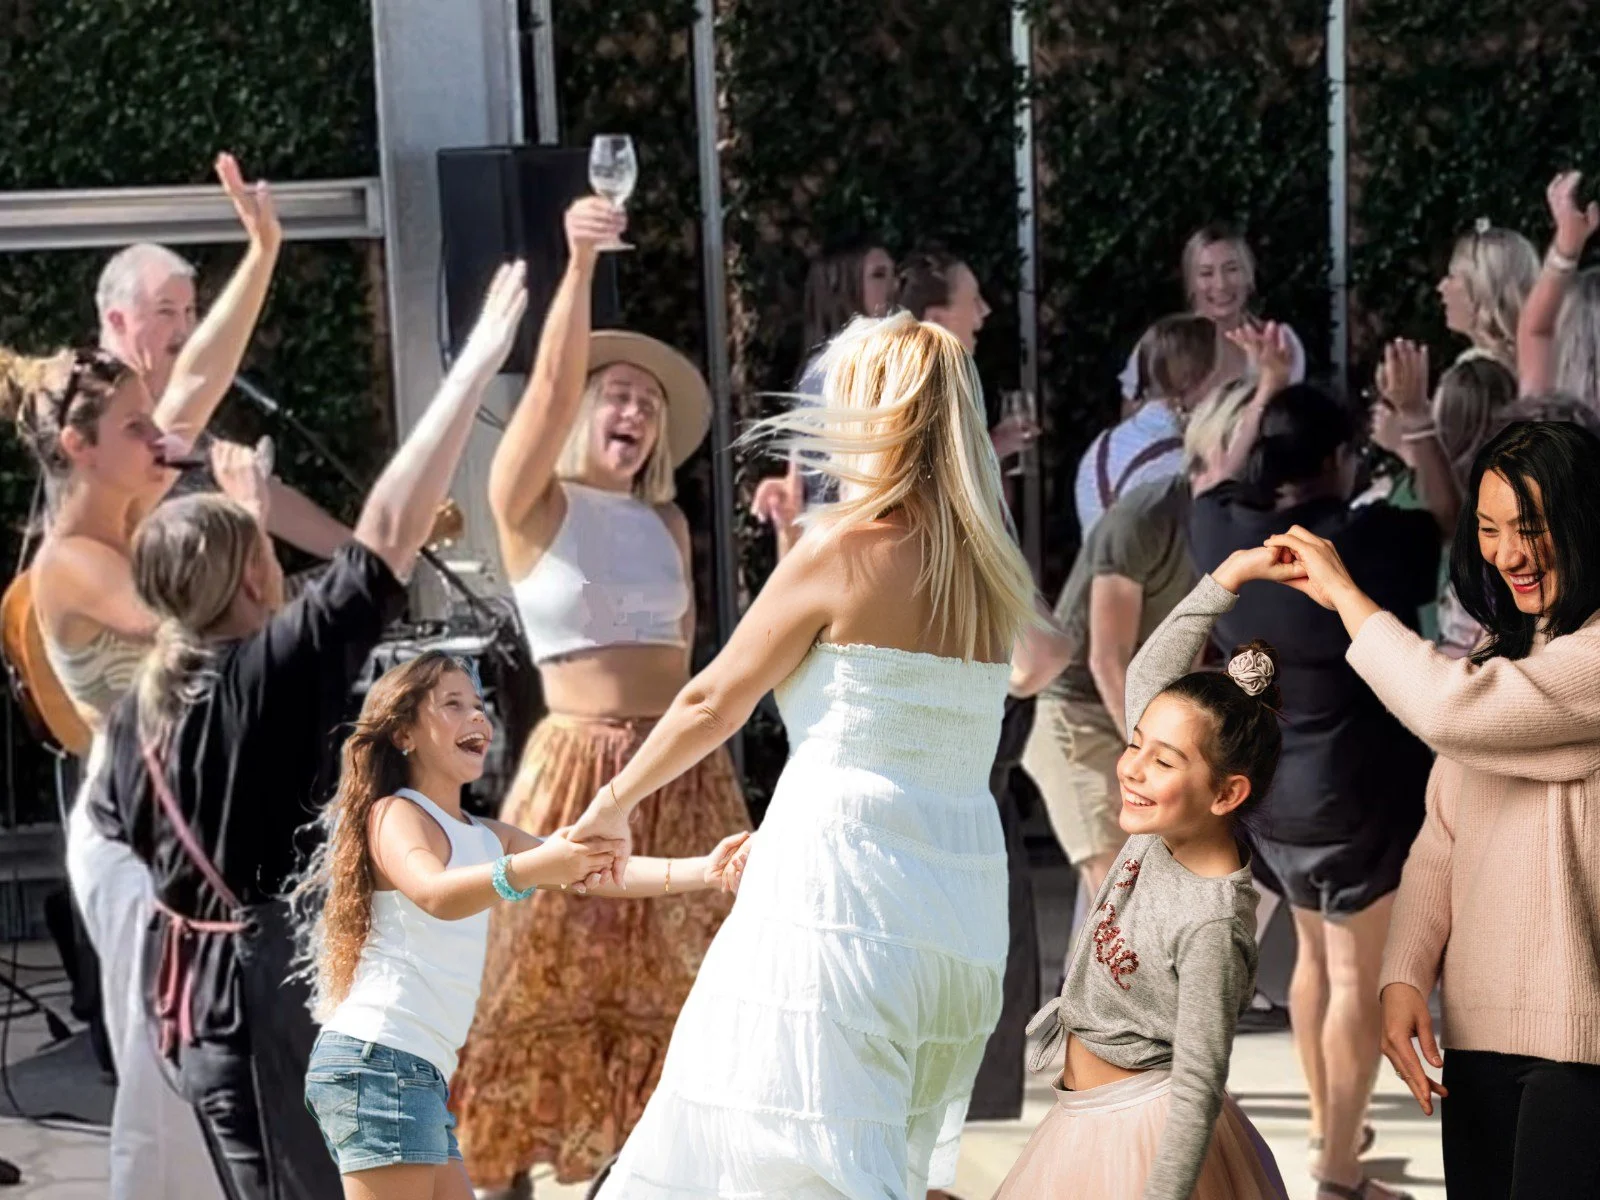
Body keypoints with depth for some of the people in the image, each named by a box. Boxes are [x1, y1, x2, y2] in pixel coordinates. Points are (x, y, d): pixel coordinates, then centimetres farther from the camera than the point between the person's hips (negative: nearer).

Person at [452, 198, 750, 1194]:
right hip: (578, 765, -5)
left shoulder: (668, 525, 12)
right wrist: (579, 264, -27)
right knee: (543, 982, -1)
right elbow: (553, 381, -18)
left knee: (671, 981, 11)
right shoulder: (533, 503, -4)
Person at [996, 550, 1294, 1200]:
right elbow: (1147, 677, 3)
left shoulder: (1213, 926, -25)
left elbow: (1197, 1088, -24)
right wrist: (1231, 574, -2)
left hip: (1144, 1138, -8)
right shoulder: (1160, 833, -4)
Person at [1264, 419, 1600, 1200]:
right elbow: (1441, 838, 15)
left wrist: (1344, 595, -8)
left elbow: (1448, 709, -21)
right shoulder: (1501, 654, 17)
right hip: (1479, 1028, 7)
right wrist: (1404, 976, 0)